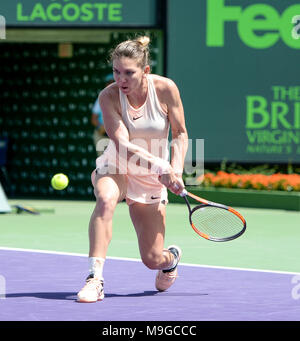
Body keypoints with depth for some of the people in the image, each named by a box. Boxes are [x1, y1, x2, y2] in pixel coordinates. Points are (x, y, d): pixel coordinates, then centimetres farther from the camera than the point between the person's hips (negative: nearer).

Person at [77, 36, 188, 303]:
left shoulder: (166, 89, -15)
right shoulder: (109, 96, -18)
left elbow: (180, 134, -3)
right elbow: (123, 145, -25)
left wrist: (176, 170, -18)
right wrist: (161, 167, -36)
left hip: (153, 179, 1)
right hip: (115, 169, -1)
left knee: (153, 259, -2)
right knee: (106, 200, -39)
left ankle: (171, 257, 38)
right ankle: (95, 279, -38)